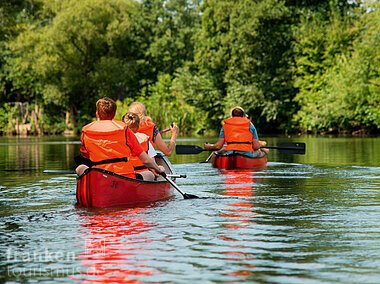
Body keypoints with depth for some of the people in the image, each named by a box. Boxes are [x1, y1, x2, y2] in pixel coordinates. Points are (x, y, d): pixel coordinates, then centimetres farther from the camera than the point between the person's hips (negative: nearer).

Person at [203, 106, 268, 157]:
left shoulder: (225, 125, 13)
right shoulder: (249, 125, 11)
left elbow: (218, 146, 7)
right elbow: (256, 146, 6)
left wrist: (209, 147, 28)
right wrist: (261, 144, 30)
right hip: (247, 155, 1)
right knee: (261, 152, 30)